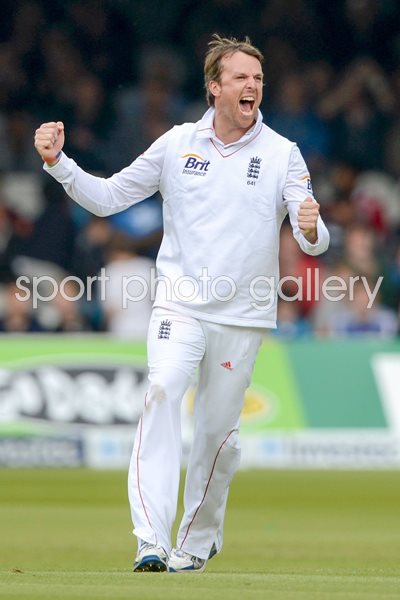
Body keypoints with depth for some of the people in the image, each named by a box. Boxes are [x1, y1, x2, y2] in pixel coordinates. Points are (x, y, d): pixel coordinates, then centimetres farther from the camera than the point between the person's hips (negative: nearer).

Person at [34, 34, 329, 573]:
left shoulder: (282, 154, -1)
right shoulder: (178, 144, 4)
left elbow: (313, 242, -8)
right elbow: (107, 196, 8)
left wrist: (311, 230, -32)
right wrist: (58, 163, -7)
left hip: (243, 316, 0)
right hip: (180, 304, 0)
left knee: (219, 428, 5)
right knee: (163, 392, -23)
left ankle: (198, 541, 26)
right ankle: (152, 542, -31)